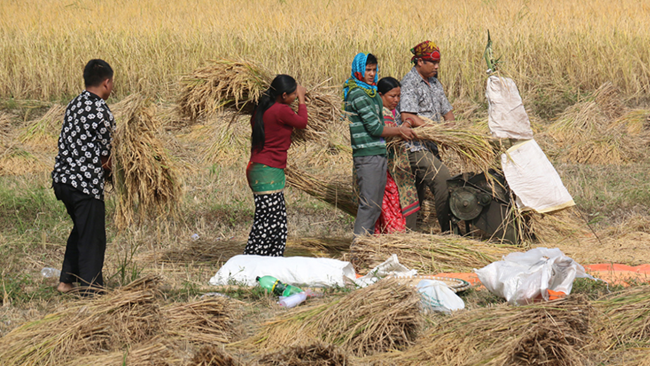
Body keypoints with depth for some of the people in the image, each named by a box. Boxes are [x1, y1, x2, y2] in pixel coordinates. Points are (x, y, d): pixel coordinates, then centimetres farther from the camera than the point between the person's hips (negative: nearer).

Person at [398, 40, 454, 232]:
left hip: (429, 147, 9)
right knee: (442, 180, -18)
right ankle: (448, 231, -17)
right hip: (415, 147, -9)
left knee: (416, 193, 10)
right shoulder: (409, 83, -11)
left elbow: (447, 110, 21)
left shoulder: (434, 83, 17)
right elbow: (408, 116, -22)